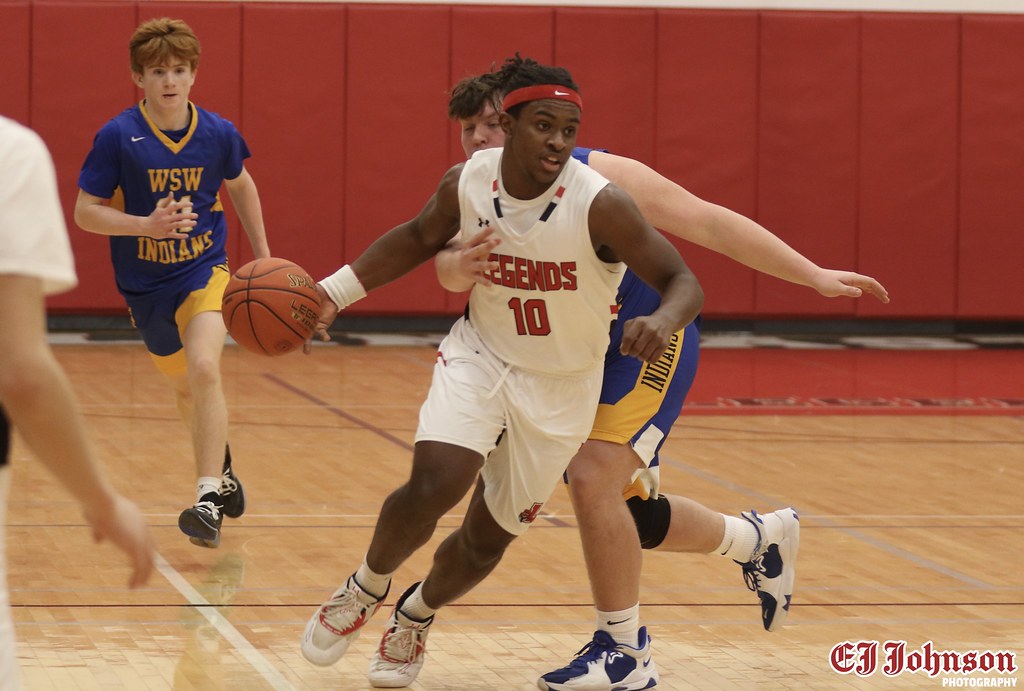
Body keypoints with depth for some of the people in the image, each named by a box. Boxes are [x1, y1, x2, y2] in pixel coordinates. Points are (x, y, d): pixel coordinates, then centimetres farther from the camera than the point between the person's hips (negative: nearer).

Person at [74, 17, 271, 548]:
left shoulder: (217, 134, -8)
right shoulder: (118, 137, -15)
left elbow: (241, 186, 13)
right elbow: (85, 212, -12)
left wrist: (263, 257, 16)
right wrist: (148, 225, -27)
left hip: (205, 270, -1)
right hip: (146, 284, 1)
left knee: (203, 368, -26)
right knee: (183, 387, 18)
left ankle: (209, 501, -27)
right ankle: (223, 473, 47)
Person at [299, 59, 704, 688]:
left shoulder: (599, 204, -26)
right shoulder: (467, 183, -14)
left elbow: (683, 281, -24)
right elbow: (419, 238, 8)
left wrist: (663, 322, -47)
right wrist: (337, 292, 0)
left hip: (560, 384, -1)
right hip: (480, 354, 1)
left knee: (488, 539, 9)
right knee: (433, 487, -23)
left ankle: (417, 615, 42)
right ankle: (367, 588, 9)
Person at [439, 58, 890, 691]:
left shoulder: (595, 177, -23)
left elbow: (708, 222, -19)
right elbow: (446, 265, -27)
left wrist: (814, 276, -21)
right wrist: (463, 266, -53)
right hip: (581, 360, 7)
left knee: (593, 477, -24)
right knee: (626, 514, 16)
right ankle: (761, 539, 43)